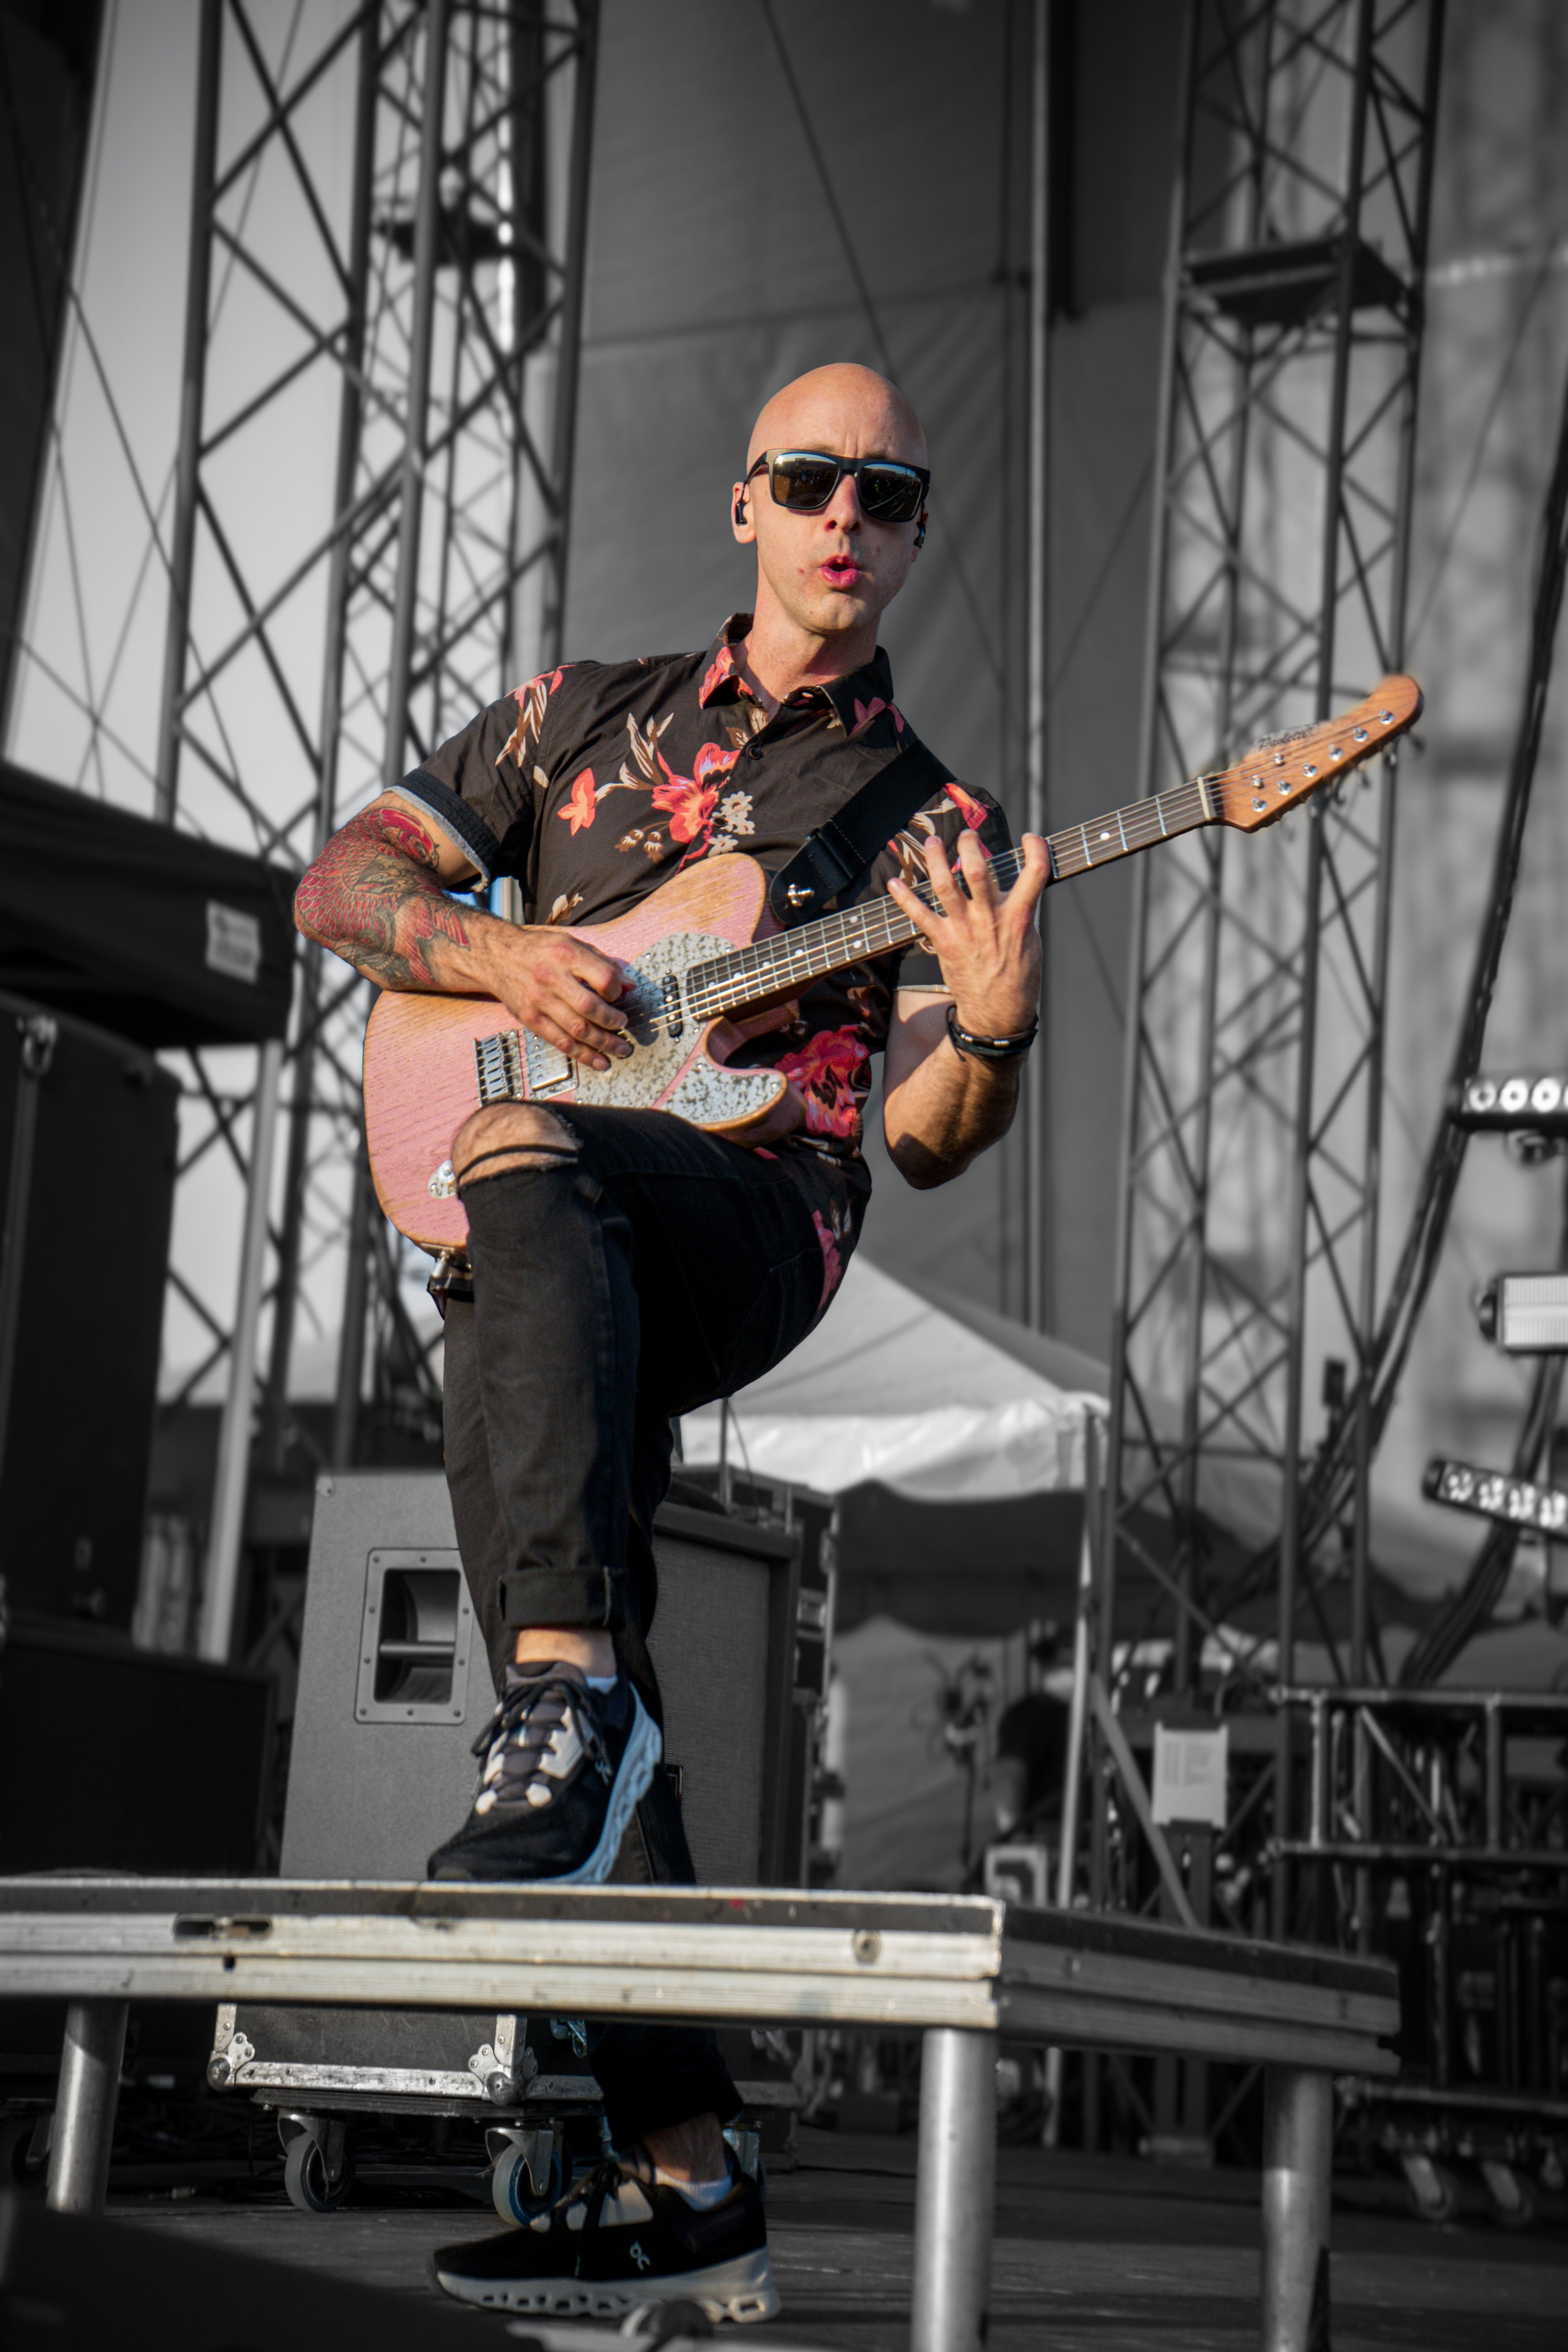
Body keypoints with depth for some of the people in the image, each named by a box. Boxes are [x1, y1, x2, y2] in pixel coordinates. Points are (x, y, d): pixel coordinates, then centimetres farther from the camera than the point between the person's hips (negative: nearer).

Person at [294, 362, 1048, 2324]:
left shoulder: (934, 821, 14)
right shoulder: (583, 712, 22)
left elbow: (927, 1143, 6)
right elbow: (340, 882, 19)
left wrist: (994, 1032, -17)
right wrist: (490, 953, -1)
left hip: (755, 1216, -3)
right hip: (535, 1261, 4)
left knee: (521, 1162, -36)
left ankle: (567, 1711, -45)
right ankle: (681, 2182, -16)